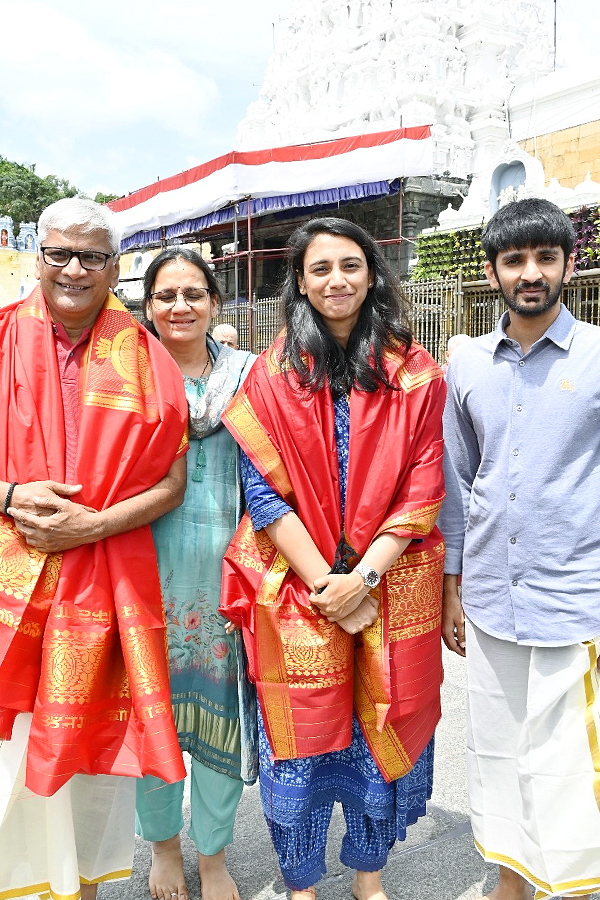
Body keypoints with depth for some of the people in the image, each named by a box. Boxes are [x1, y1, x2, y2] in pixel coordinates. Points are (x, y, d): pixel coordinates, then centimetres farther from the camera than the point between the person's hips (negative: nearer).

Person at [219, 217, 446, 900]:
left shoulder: (414, 374, 2)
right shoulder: (273, 374, 0)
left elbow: (424, 487, -2)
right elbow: (262, 487, -5)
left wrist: (364, 574, -12)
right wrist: (324, 582, -11)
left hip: (391, 584, 1)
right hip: (297, 586, -1)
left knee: (381, 732, 12)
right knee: (301, 739, 8)